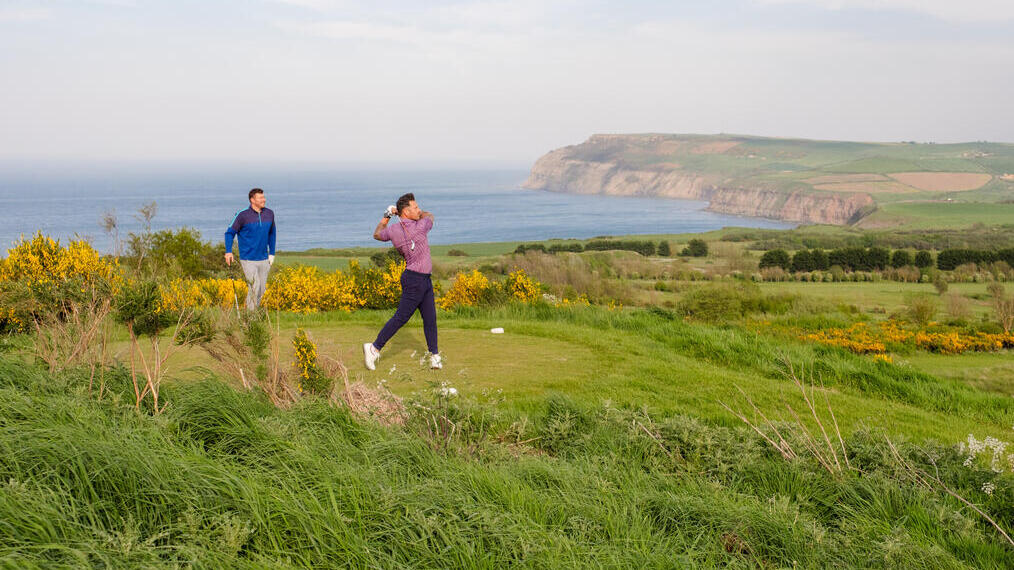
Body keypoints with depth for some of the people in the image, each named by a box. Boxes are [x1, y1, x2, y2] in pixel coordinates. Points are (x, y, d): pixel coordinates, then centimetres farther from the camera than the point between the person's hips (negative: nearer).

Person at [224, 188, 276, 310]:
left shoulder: (269, 214, 4)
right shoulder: (243, 215, -9)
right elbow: (230, 232, -3)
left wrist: (272, 253, 18)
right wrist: (228, 251, -16)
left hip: (264, 259, 5)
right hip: (248, 260, -5)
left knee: (261, 290, 9)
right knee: (255, 287, -13)